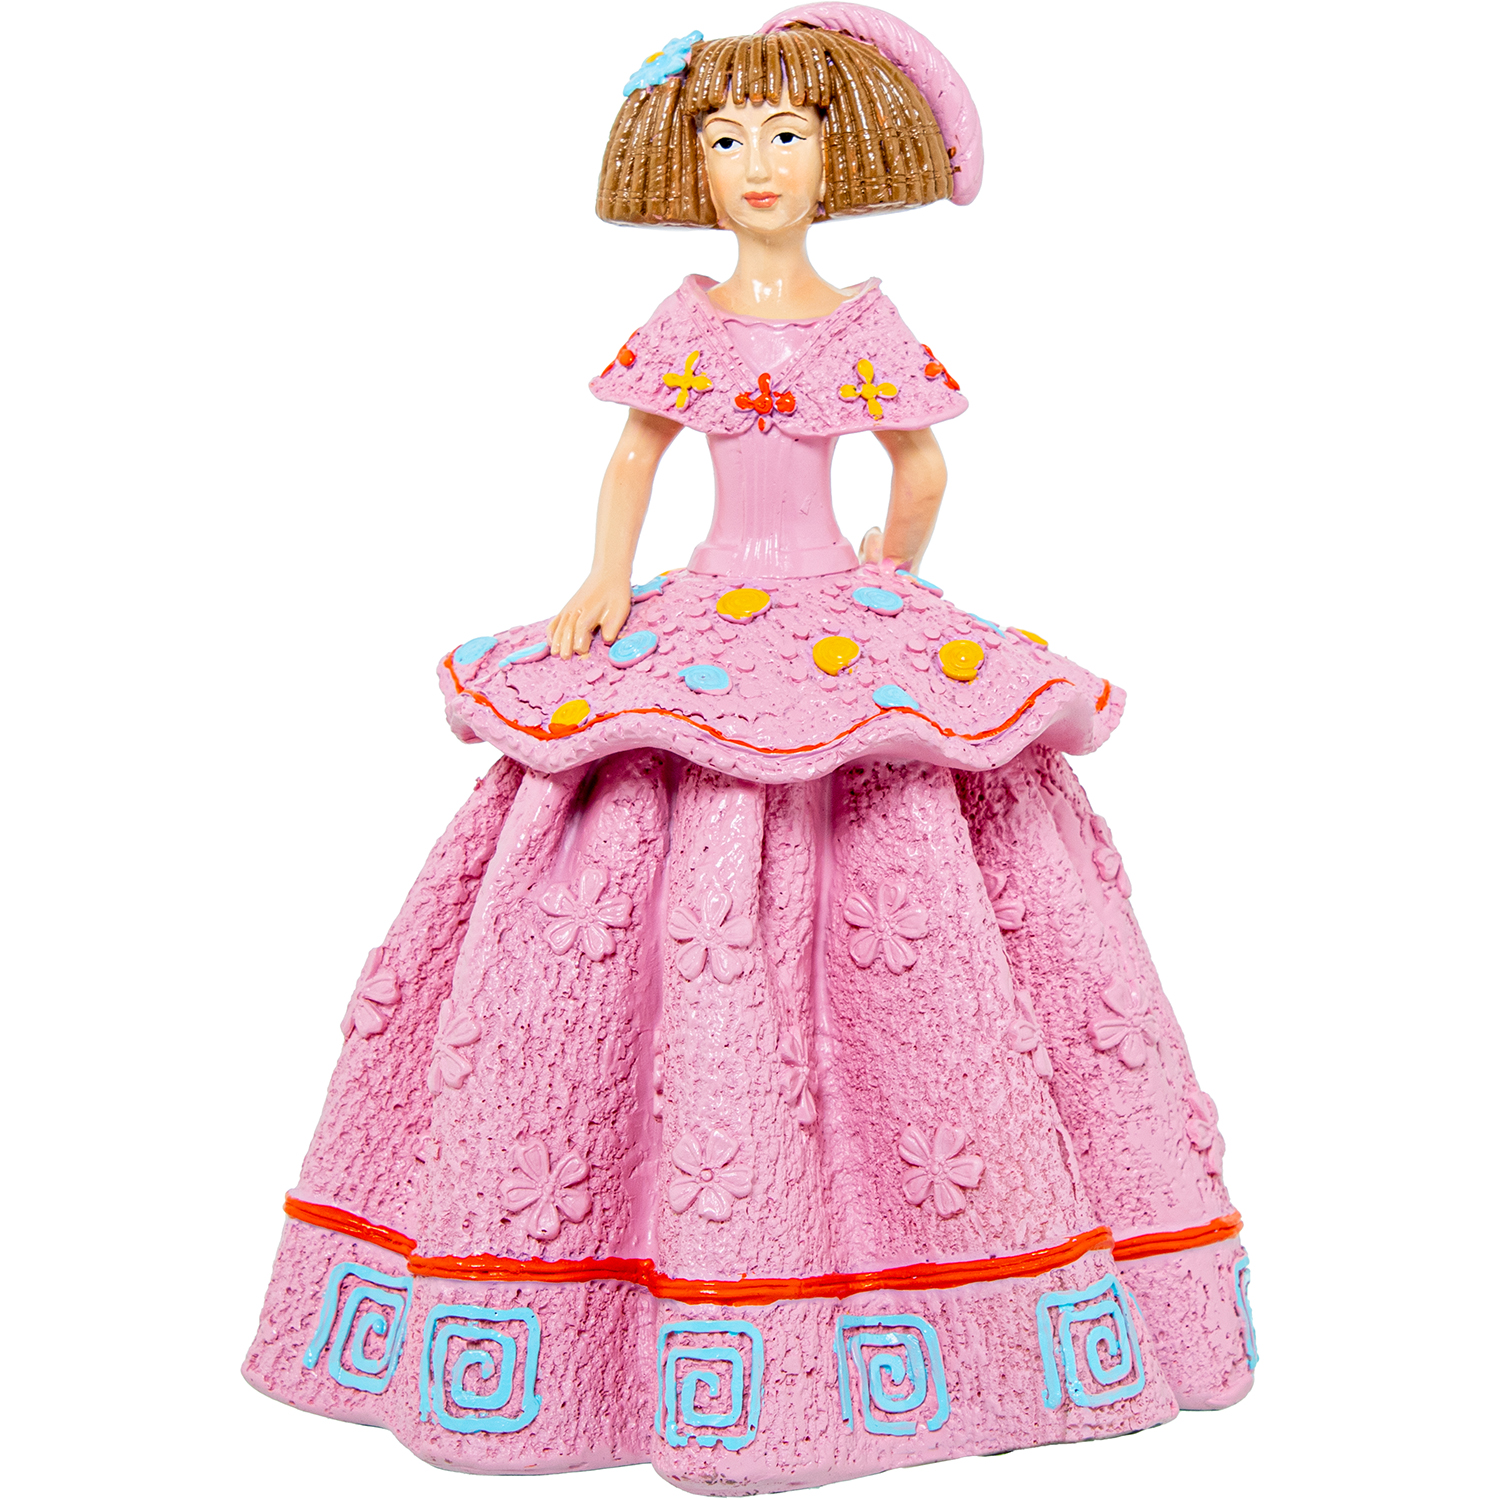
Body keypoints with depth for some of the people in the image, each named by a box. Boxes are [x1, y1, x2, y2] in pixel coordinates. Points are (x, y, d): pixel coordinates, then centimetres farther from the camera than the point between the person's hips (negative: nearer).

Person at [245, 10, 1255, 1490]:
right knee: (688, 896, -9)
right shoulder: (684, 323, 7)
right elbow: (631, 459, 12)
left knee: (905, 887, -7)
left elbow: (923, 466, 17)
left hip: (854, 627, 0)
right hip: (703, 627, 0)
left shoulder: (865, 325, 6)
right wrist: (605, 583, -1)